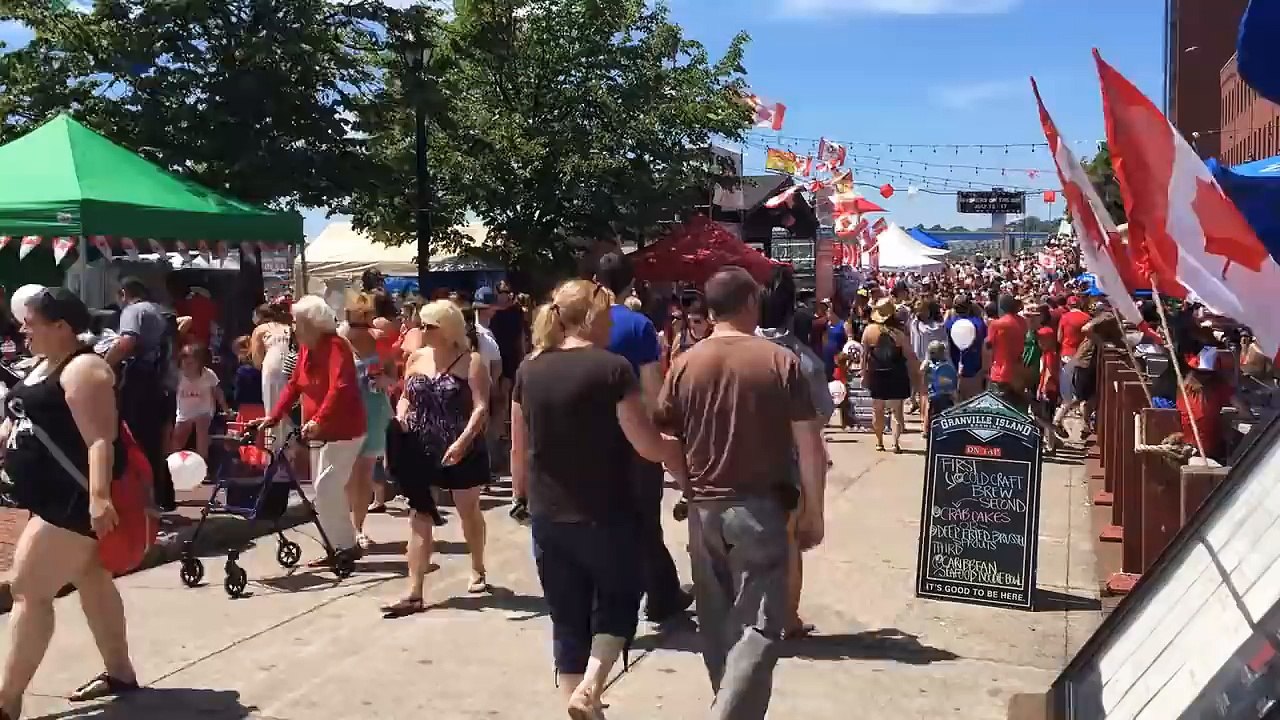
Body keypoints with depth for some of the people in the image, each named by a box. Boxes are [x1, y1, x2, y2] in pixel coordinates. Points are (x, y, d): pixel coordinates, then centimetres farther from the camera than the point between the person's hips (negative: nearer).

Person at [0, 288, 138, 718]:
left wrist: (98, 497, -36)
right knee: (91, 580, 16)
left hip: (76, 501, -11)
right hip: (55, 498, 11)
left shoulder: (82, 369, -17)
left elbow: (99, 439, -26)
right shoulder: (43, 366, 15)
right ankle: (120, 673, 26)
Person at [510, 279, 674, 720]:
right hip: (606, 513, -4)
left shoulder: (529, 370, 2)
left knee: (568, 621, 15)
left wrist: (523, 495, 23)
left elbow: (518, 450, 9)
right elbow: (649, 447, -13)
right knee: (619, 599, 17)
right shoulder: (612, 368, -13)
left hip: (547, 516, 5)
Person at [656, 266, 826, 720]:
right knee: (758, 626, 1)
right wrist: (813, 512, 2)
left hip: (705, 508, 4)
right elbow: (810, 447, -7)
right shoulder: (781, 361, -7)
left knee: (717, 622, 17)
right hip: (761, 506, -3)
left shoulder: (685, 365, 0)